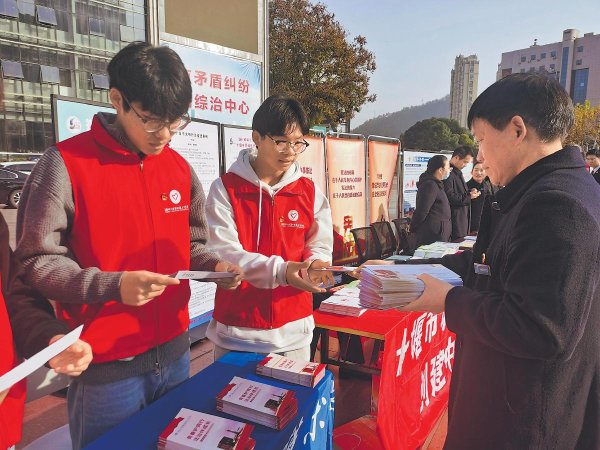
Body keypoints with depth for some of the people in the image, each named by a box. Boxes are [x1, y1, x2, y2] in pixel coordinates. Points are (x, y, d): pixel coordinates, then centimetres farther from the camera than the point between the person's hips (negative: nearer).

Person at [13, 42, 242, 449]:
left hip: (173, 353, 6)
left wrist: (215, 265, -8)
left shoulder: (179, 168, 4)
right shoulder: (66, 164, -13)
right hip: (103, 368, -5)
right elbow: (37, 263, -12)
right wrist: (112, 286, -26)